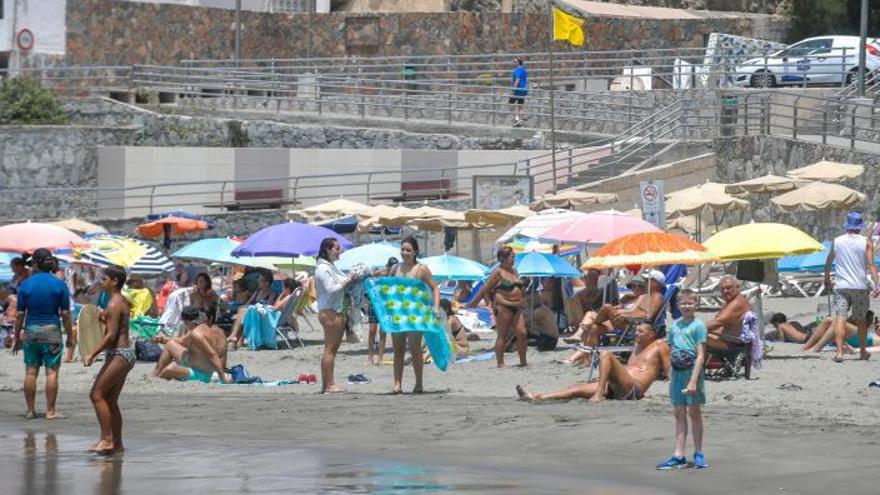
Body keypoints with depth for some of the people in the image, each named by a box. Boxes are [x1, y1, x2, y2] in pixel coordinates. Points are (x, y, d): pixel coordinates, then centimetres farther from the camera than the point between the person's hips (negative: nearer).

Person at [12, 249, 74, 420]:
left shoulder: (25, 285, -1)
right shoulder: (60, 285, -4)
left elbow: (20, 314, 1)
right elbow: (65, 314, -3)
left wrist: (17, 337, 9)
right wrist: (70, 336, 6)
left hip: (31, 330, 1)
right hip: (52, 330, -1)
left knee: (30, 372, 7)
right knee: (52, 372, 0)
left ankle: (31, 410, 9)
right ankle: (50, 411, -2)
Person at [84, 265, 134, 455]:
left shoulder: (114, 305, -15)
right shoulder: (123, 301, 15)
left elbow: (111, 336, -20)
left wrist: (92, 355, -20)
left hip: (119, 354, -10)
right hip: (125, 352, 10)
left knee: (97, 395, -10)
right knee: (110, 401, 13)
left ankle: (106, 439, -12)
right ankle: (117, 444, 15)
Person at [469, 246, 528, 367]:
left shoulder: (514, 271, 17)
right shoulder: (498, 272, -7)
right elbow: (485, 289, -7)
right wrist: (474, 303, -6)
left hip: (516, 307, 8)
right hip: (503, 307, -8)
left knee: (522, 334, 2)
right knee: (502, 336, -4)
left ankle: (523, 362, 10)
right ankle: (500, 363, -1)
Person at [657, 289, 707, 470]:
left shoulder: (698, 326, -8)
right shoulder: (674, 325, 10)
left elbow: (700, 356, -12)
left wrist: (693, 380, -19)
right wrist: (670, 377, 11)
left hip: (692, 370, -5)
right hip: (677, 372, 5)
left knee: (694, 413, 3)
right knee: (679, 414, 7)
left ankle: (698, 454, 13)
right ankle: (678, 456, 8)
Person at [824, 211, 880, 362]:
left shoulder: (837, 241, 4)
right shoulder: (866, 242, -2)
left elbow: (829, 262, 14)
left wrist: (827, 279, 29)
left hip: (840, 286, 0)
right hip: (860, 286, 0)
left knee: (840, 318, -7)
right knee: (861, 319, 15)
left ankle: (839, 351, -21)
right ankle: (863, 351, 26)